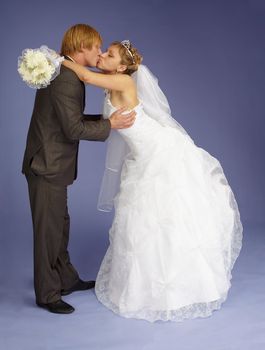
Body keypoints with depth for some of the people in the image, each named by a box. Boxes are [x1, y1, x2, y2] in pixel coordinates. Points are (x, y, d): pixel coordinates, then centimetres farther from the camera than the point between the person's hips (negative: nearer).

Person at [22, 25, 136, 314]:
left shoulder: (67, 74, 12)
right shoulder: (66, 79, -20)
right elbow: (74, 129, -22)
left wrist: (107, 117, 14)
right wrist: (110, 124, -13)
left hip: (53, 165, 10)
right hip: (47, 166, -10)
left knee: (60, 224, 19)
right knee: (48, 229, 1)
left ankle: (66, 279, 34)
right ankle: (47, 294, 15)